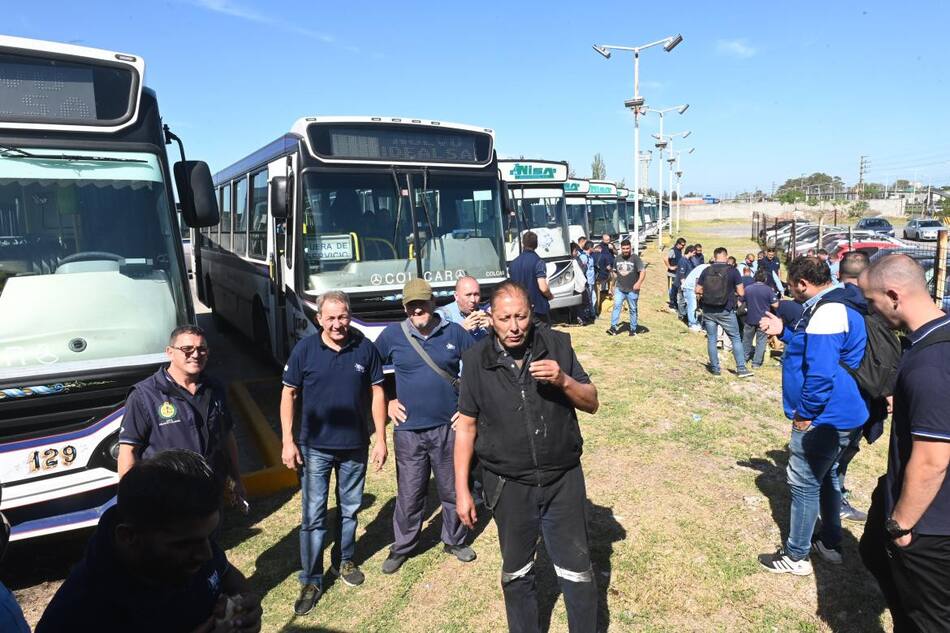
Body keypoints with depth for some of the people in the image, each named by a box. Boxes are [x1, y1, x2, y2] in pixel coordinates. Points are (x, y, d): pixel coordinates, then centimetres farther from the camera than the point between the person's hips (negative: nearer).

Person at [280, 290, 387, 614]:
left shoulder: (365, 348, -6)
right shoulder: (304, 350, -8)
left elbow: (377, 392, 0)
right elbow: (289, 394, -1)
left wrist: (381, 438, -2)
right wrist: (287, 440, -6)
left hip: (355, 445, 2)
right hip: (315, 447, -1)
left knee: (349, 509, 17)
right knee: (313, 515, 4)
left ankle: (344, 561, 39)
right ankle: (310, 581, 18)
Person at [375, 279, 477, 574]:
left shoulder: (454, 332, -2)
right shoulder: (392, 334, -3)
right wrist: (387, 402, 2)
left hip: (448, 428, 1)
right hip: (408, 430, 0)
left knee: (453, 491, 14)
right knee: (409, 495, 11)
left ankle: (455, 541, 36)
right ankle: (402, 548, 31)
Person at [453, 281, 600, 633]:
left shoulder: (557, 345, -7)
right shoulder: (476, 361, -8)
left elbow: (592, 403, -1)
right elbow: (466, 426, -2)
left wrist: (564, 381, -22)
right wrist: (462, 490, -3)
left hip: (563, 480, 0)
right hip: (508, 486, 0)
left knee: (577, 572, 12)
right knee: (516, 573, 19)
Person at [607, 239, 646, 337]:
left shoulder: (635, 258, -7)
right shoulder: (618, 259, 8)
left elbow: (643, 271, -12)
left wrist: (639, 282, -25)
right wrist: (614, 285, 20)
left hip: (632, 290, -3)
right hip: (619, 289, 3)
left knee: (633, 310, 6)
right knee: (616, 306, -11)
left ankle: (633, 329, 16)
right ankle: (613, 327, -14)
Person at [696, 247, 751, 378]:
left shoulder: (706, 271, -2)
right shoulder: (733, 271, -8)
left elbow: (698, 291, 3)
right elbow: (741, 293, -6)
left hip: (708, 311, 2)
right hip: (726, 311, -2)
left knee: (711, 339, 11)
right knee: (736, 338, 10)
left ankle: (715, 368, 16)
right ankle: (741, 368, 10)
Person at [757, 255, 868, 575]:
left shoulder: (825, 314, -25)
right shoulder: (838, 307, 9)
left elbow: (821, 373, -30)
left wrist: (805, 414, -20)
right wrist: (783, 332, 13)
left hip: (821, 420, -10)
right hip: (843, 417, 10)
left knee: (804, 485, 3)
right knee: (825, 478, 23)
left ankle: (796, 557, 17)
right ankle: (830, 544, 39)